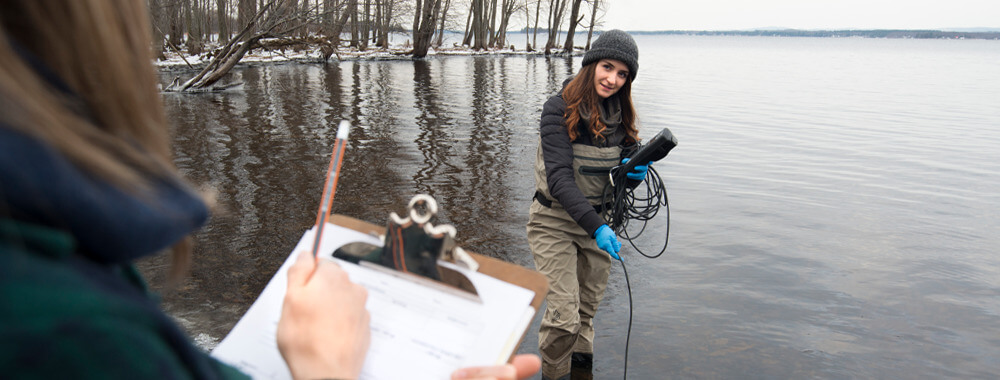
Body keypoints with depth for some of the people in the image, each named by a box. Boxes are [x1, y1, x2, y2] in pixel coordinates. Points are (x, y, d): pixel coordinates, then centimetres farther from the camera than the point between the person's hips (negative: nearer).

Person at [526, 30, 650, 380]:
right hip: (555, 222, -5)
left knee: (587, 312, 17)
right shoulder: (560, 109, -16)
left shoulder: (620, 115, 1)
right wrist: (595, 226, -33)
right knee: (564, 317, -9)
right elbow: (559, 177, -24)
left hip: (597, 220, 5)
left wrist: (636, 173, -14)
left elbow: (623, 174, 11)